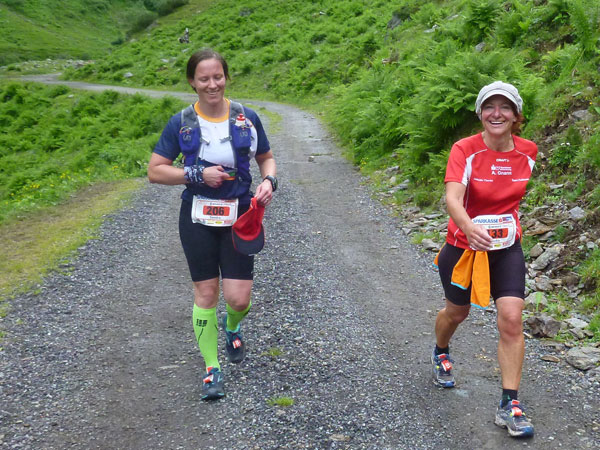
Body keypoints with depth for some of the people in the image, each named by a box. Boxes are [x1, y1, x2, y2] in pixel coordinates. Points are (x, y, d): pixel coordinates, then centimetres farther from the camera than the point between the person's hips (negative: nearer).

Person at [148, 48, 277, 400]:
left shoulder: (247, 118, -1)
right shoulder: (181, 123, -3)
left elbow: (267, 158, 12)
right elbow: (155, 171, -2)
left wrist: (269, 181, -10)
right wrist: (198, 175, -15)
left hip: (239, 216, 0)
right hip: (198, 217, 0)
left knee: (238, 298, -3)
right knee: (206, 293, 4)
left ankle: (232, 326, 35)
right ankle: (212, 368, 19)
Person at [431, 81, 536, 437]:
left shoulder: (528, 151, -6)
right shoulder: (465, 150, -18)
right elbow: (452, 198, -35)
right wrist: (469, 227, -52)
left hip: (507, 247, 2)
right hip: (463, 245, -2)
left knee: (512, 319, -11)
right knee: (457, 312, 18)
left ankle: (510, 405, -1)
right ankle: (441, 354, 52)